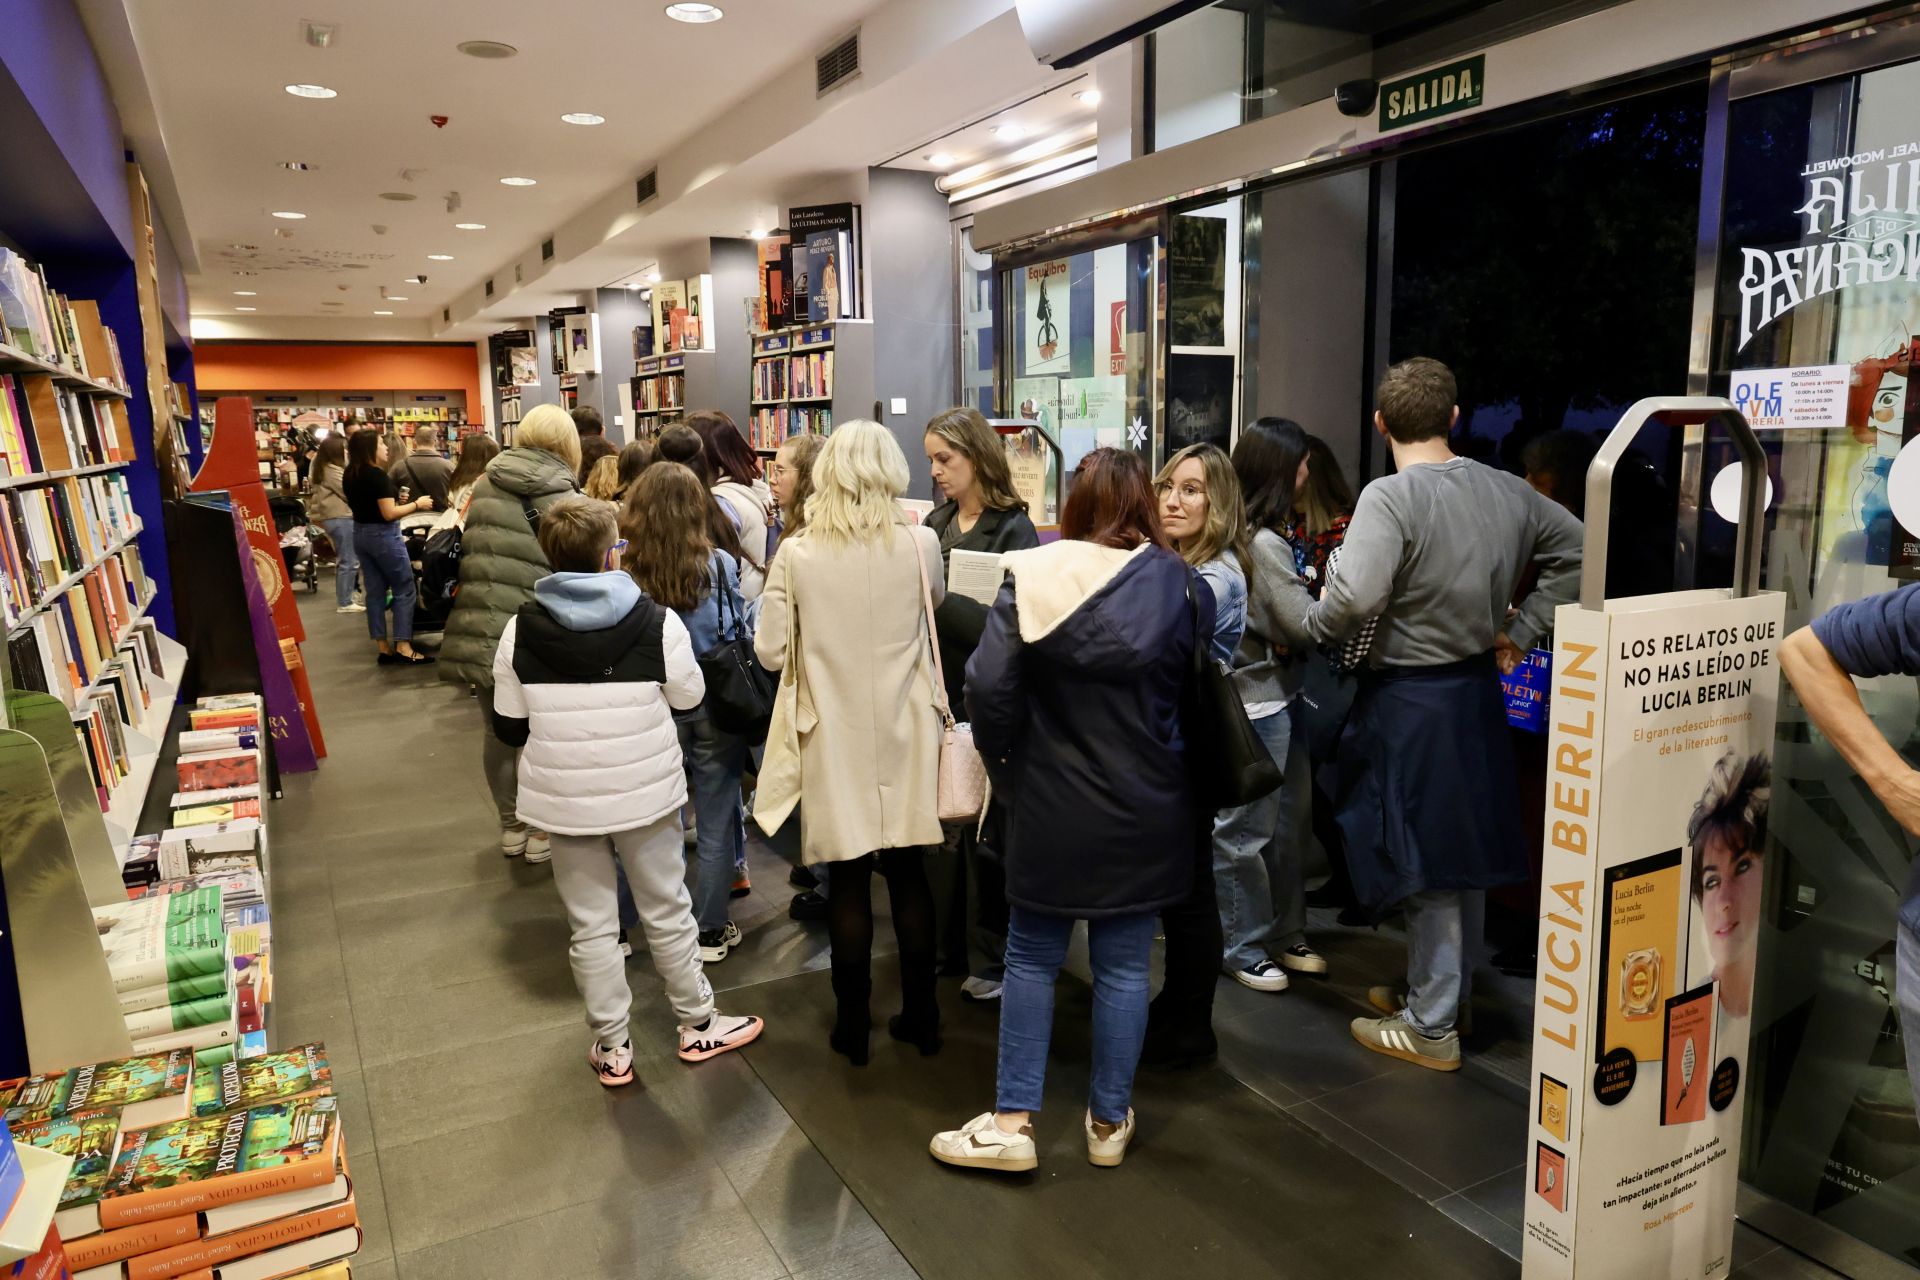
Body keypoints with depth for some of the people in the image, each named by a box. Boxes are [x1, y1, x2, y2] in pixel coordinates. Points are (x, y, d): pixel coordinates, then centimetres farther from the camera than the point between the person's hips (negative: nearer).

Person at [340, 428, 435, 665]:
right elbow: (389, 513, -21)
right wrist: (416, 504, -11)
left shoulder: (349, 475, 7)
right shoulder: (378, 475, -19)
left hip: (361, 534, 8)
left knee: (375, 591, 9)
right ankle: (403, 647, -5)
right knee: (404, 589, -1)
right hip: (383, 535, -8)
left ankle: (384, 648, 12)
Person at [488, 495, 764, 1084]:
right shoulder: (656, 622, -14)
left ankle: (611, 1046, 25)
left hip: (565, 798, 1)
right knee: (667, 912, 16)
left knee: (591, 926, 13)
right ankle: (698, 1024, 31)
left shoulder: (520, 630, -8)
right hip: (646, 792, -1)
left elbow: (508, 726, -1)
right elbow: (689, 698, -3)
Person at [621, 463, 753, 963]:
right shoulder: (720, 566, -13)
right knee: (715, 823, 12)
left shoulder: (624, 572, -13)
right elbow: (740, 637, -2)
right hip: (716, 708, -1)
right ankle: (710, 931, 23)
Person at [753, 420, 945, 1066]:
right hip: (903, 735, 1)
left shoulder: (796, 554, -10)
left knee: (849, 883, 9)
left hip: (834, 738, -1)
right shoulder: (921, 545, -7)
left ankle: (852, 1027, 21)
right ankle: (921, 1017, 25)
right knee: (909, 876, 13)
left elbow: (771, 652, -4)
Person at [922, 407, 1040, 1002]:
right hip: (941, 691, 6)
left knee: (983, 829, 3)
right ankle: (955, 942, 30)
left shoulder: (1012, 529, -10)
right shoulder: (937, 522, 9)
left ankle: (993, 957, 17)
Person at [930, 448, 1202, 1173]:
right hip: (1146, 809, 1)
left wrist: (1004, 764, 0)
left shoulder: (1035, 576, -10)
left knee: (1032, 958, 14)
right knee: (1123, 965, 13)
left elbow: (988, 686, -15)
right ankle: (1109, 1122, 26)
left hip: (1052, 805, -1)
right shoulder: (1178, 584, -5)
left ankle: (1012, 1121, 18)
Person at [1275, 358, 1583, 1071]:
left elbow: (1353, 600, -31)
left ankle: (1430, 1028, 16)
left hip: (1409, 699, -7)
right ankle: (1442, 991, 37)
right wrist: (1520, 632, 15)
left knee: (1425, 860, 3)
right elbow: (1575, 547, 16)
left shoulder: (1390, 498, -20)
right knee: (1465, 849, 19)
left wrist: (1308, 616, -10)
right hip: (1479, 691, 7)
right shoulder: (1507, 490, 3)